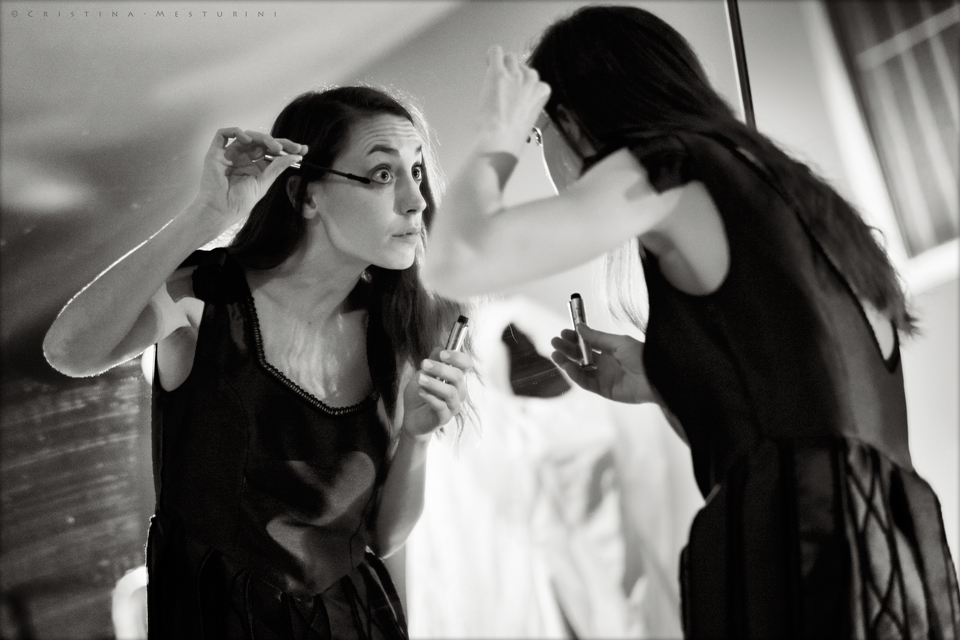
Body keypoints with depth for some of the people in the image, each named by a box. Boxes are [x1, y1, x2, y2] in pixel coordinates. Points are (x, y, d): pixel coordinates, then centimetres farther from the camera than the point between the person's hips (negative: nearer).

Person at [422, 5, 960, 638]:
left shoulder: (668, 166, 0)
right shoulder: (797, 192, 24)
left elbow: (455, 263, -13)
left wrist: (498, 140, 5)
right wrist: (660, 384, 18)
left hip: (803, 559, -9)